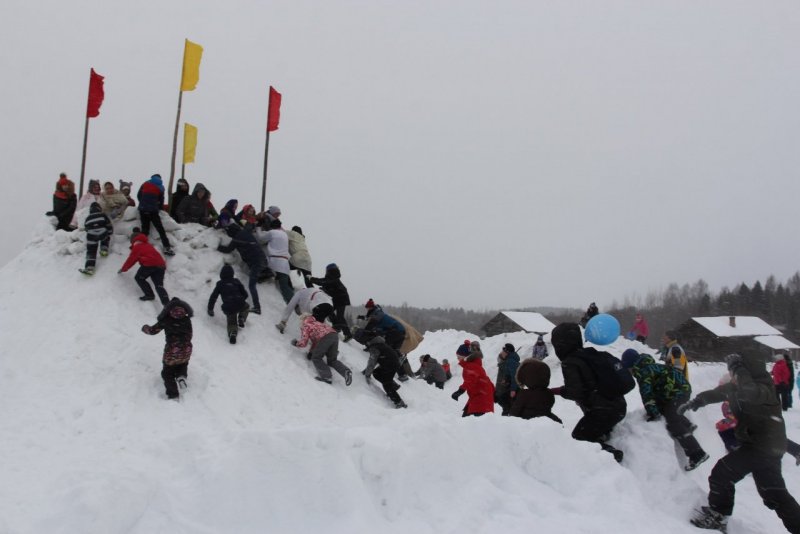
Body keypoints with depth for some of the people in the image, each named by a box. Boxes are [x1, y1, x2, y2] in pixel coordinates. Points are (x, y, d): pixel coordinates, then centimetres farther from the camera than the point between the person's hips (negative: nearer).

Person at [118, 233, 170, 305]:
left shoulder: (137, 247, 11)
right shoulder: (149, 245, 31)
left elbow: (131, 260, 14)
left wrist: (123, 269, 28)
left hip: (149, 264, -6)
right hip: (161, 265, 6)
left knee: (139, 278, 15)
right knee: (159, 285, 2)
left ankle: (149, 295, 3)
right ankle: (167, 303, -17)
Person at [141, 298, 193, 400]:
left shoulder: (165, 320, -4)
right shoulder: (187, 320, 2)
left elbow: (152, 331, 6)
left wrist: (145, 328, 27)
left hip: (171, 351, -2)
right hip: (186, 350, 2)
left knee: (167, 372, 18)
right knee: (183, 364, 32)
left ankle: (172, 393, 8)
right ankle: (181, 376, 1)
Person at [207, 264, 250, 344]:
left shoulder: (220, 284, 13)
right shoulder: (236, 282, 15)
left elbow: (213, 297, 16)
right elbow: (245, 294, 18)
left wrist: (210, 310, 29)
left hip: (228, 308, -1)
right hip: (240, 305, 1)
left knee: (231, 322, 12)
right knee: (246, 306, 34)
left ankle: (233, 333, -21)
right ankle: (241, 320, 12)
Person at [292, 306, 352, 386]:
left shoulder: (305, 326, 14)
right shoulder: (316, 323, 35)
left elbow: (303, 343, 9)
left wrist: (295, 343, 28)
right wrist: (312, 350, 38)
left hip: (325, 337, -7)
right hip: (334, 335, 7)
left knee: (316, 358, 9)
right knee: (332, 360, 19)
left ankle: (326, 375, -12)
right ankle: (345, 371, -6)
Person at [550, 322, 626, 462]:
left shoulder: (569, 363, -12)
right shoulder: (591, 353, 12)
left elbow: (575, 393, -22)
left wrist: (559, 391, -6)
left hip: (602, 412, -9)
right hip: (619, 406, 9)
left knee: (579, 438, 6)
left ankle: (610, 453, -11)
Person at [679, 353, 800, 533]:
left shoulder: (763, 389, -21)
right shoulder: (737, 387, 5)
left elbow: (750, 393, -44)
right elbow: (717, 393, 20)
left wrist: (738, 369, -37)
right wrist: (695, 401, 20)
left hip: (762, 447, -10)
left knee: (722, 473, -7)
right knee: (775, 494, 15)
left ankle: (717, 516, 4)